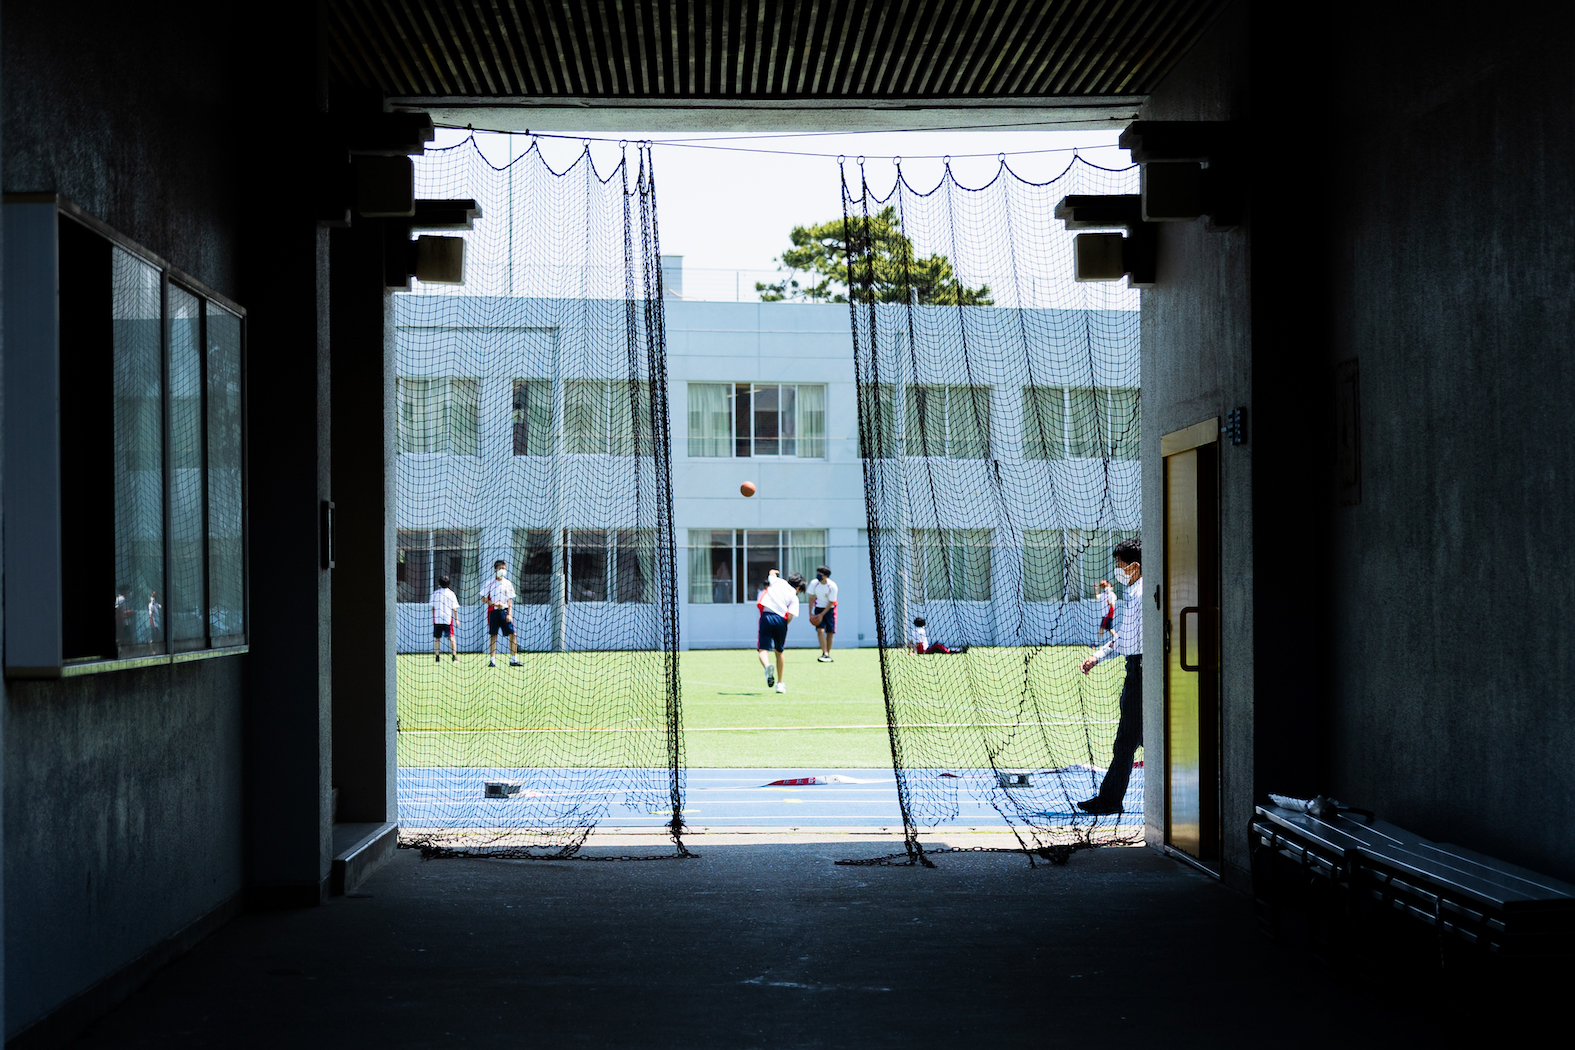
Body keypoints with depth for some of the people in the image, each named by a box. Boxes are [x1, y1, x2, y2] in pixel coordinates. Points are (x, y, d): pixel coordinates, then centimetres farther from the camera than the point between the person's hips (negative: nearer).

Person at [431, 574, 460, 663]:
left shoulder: (435, 593, 5)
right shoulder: (451, 593, 2)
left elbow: (432, 607, 6)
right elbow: (454, 608, 0)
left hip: (437, 619, 1)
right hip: (448, 619, -1)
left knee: (437, 638, 8)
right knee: (451, 637, -1)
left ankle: (437, 657, 6)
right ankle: (454, 657, -9)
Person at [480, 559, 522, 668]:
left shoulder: (508, 584, 9)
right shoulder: (490, 583, 3)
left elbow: (510, 601, 9)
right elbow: (483, 598, 3)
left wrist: (509, 614, -2)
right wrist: (494, 603, -12)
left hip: (504, 610, 2)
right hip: (493, 611, -2)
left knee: (512, 633, -6)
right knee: (493, 635, -1)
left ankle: (513, 660, -2)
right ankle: (492, 660, 4)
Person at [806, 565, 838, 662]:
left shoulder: (832, 586, -20)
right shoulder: (814, 583, -13)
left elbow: (831, 602, -14)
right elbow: (811, 598, -2)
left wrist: (822, 615, -18)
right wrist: (810, 613, -7)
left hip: (829, 609, -1)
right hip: (819, 608, 1)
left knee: (830, 632, 0)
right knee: (820, 630, -16)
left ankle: (828, 655, 15)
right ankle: (825, 654, -21)